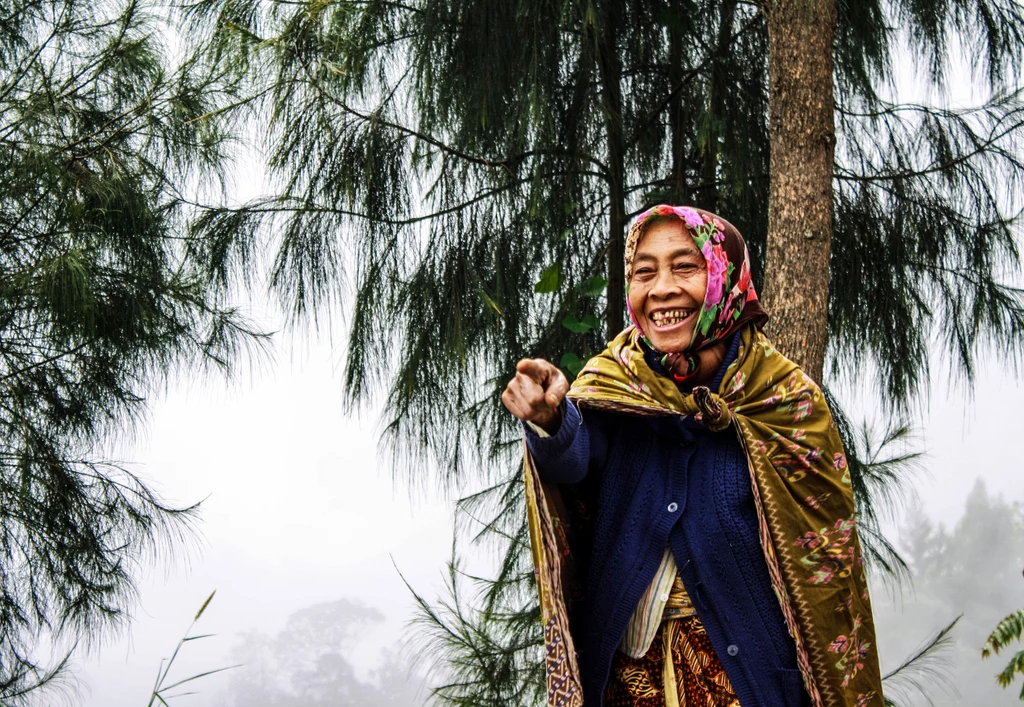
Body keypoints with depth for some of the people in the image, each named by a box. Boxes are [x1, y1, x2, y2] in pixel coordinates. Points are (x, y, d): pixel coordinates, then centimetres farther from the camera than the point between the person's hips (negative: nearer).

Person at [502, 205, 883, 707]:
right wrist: (552, 420, -47)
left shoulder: (785, 399, -11)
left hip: (745, 664, -2)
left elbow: (822, 563, -7)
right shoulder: (609, 381, -5)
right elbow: (576, 457, -25)